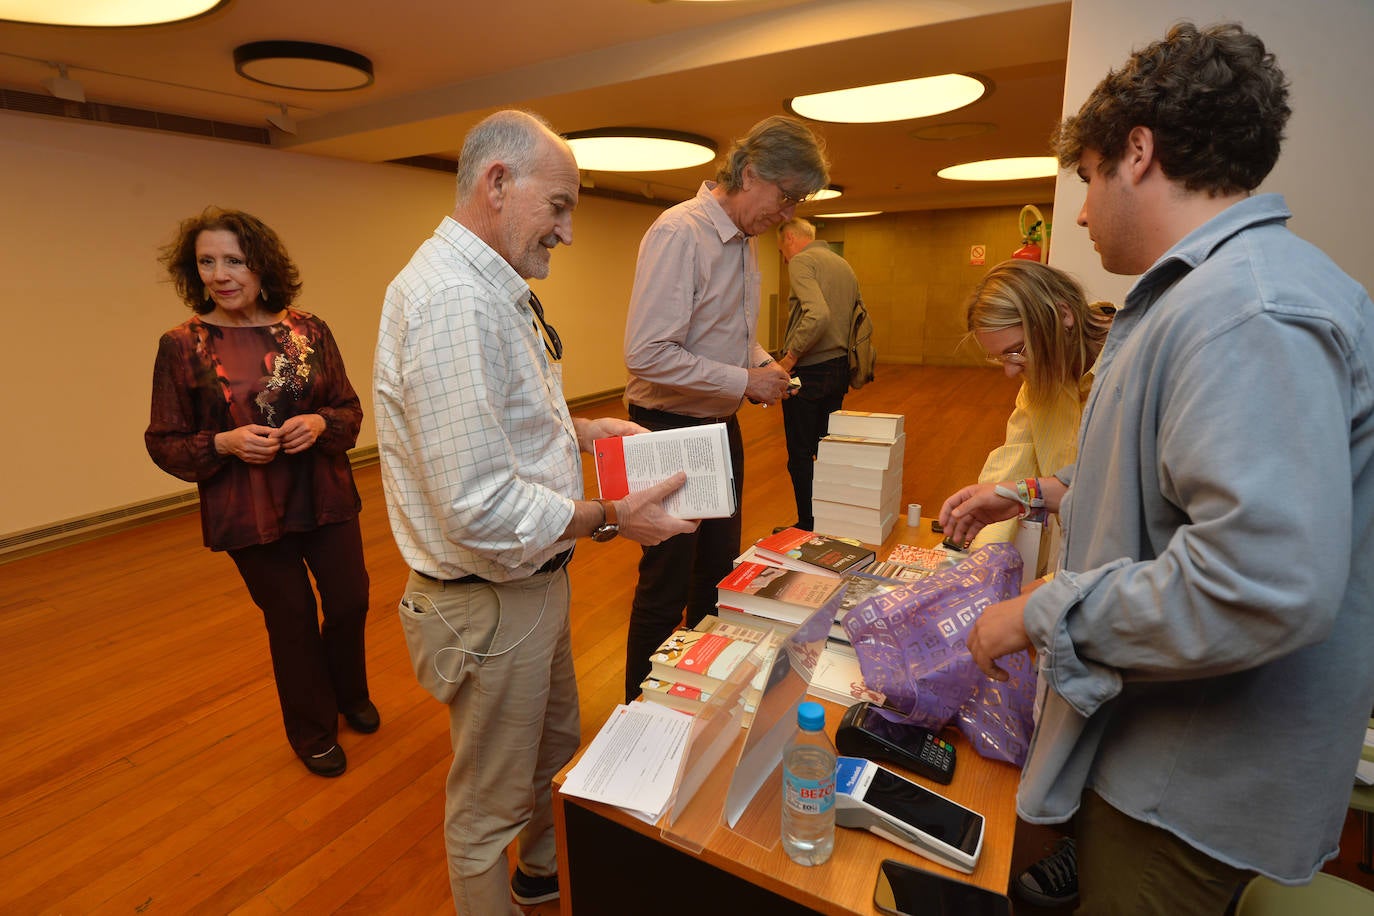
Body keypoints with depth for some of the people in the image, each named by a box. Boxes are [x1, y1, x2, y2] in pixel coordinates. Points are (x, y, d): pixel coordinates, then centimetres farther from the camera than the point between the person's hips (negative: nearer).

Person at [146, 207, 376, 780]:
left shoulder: (308, 331, -1)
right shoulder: (182, 345, -6)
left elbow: (350, 408, 5)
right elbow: (165, 443, -1)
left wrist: (321, 423, -16)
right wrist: (225, 442, -19)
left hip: (325, 498, 2)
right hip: (249, 512, -2)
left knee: (350, 602, 11)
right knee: (292, 620, 10)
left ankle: (350, 696, 44)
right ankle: (313, 732, 36)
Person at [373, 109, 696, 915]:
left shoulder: (491, 288, 8)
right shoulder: (452, 300, -27)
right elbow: (481, 510, -30)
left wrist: (577, 431, 7)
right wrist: (610, 518, -20)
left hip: (533, 580, 11)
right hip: (489, 602, -11)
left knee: (557, 744, 31)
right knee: (489, 806, 16)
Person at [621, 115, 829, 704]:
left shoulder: (746, 240, 9)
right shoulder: (680, 233, -20)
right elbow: (646, 355, -27)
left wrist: (765, 365, 2)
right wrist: (745, 381, -21)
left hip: (721, 424, 9)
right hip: (671, 429, -9)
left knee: (718, 569, 20)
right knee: (666, 587, 4)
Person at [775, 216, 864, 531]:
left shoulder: (802, 261, -9)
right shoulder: (843, 264, 17)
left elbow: (818, 315, -26)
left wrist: (789, 357, -18)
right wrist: (843, 357, 18)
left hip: (809, 371, -9)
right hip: (840, 369, 9)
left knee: (801, 455, 1)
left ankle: (809, 527, 10)